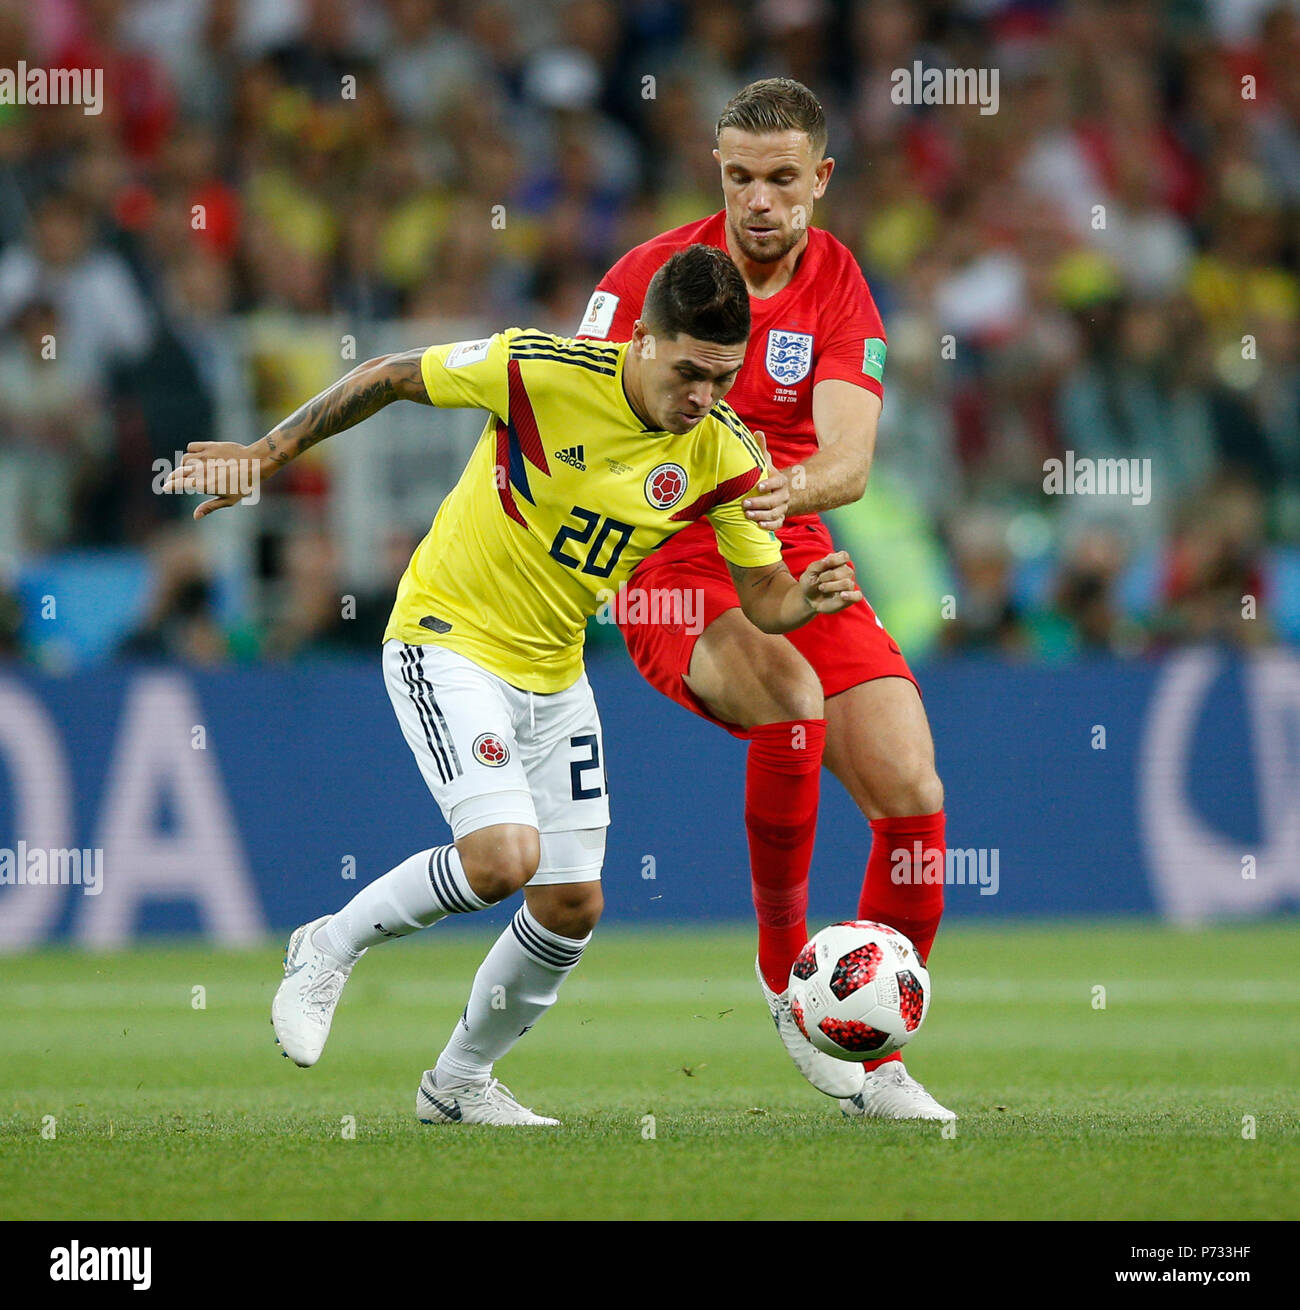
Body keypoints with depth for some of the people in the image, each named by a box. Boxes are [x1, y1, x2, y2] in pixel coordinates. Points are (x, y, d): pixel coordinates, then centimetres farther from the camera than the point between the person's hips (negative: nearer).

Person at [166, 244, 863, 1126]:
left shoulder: (725, 456, -10)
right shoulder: (542, 368, -22)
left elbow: (764, 597, -4)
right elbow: (392, 378, -8)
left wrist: (808, 597, -28)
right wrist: (266, 455, -4)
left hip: (554, 673, 5)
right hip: (448, 638, -5)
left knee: (573, 906, 4)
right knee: (504, 856, -24)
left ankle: (462, 1082, 27)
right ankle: (331, 949, 2)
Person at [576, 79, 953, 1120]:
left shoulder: (841, 292, 1)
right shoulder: (652, 272, -5)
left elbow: (849, 463, -12)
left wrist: (787, 490, -34)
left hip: (794, 566, 4)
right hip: (672, 572, -4)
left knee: (914, 798, -10)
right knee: (793, 695, -34)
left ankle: (879, 1064, 7)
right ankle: (786, 969, -15)